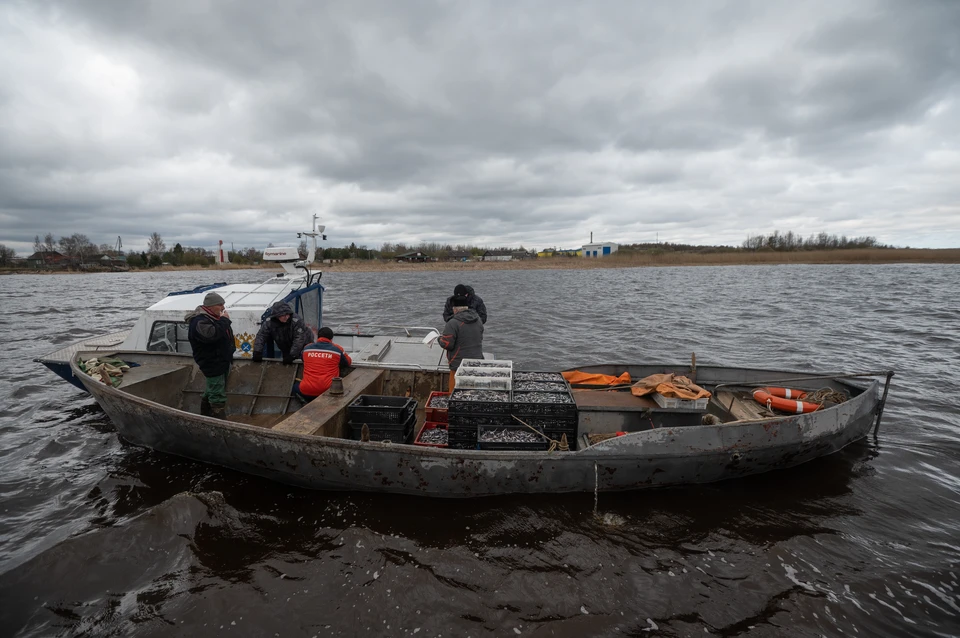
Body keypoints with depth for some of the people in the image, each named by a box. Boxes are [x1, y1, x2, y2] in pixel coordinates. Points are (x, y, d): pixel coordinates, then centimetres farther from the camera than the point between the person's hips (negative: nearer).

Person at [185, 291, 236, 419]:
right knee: (218, 395, -9)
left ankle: (205, 416, 34)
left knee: (211, 391, 21)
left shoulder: (213, 317, 12)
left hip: (222, 361, 10)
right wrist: (224, 320, -25)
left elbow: (225, 334, 27)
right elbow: (212, 334, -36)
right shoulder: (199, 321, -19)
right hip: (213, 364, -10)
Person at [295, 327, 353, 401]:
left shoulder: (307, 348, 9)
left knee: (295, 386, 33)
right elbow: (349, 363, 19)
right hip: (328, 390, -1)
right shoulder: (337, 349, 1)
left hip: (306, 391, 2)